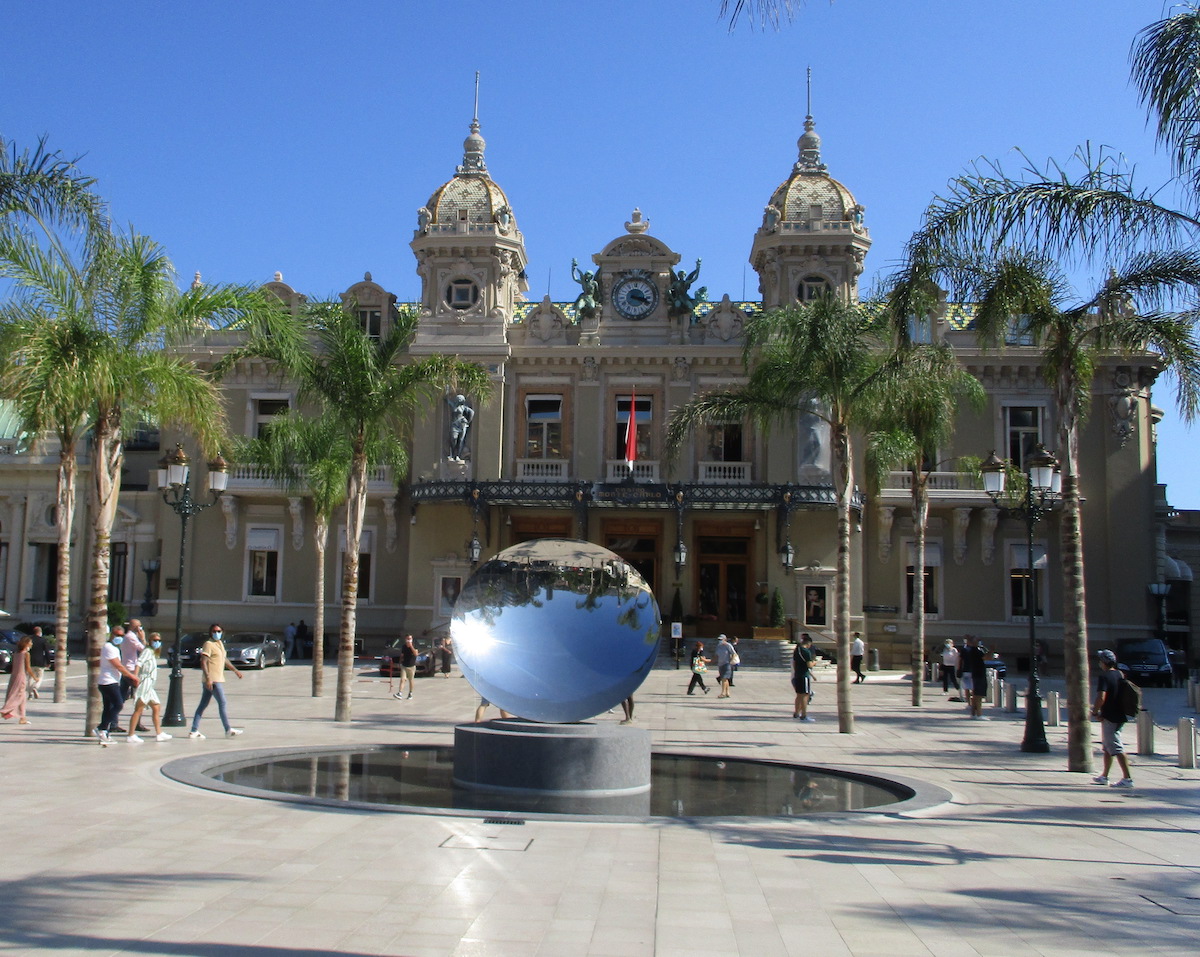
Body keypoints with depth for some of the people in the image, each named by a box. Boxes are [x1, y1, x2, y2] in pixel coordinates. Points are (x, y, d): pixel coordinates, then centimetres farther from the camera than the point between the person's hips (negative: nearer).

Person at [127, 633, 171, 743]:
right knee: (139, 709, -9)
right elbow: (139, 662, -22)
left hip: (150, 686, 10)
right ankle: (131, 736, -9)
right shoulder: (147, 651, -7)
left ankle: (159, 733, 18)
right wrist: (136, 676, -33)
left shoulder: (153, 653, 21)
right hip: (144, 683, -10)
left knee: (156, 708, 13)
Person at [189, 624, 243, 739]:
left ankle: (194, 731, 11)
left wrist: (235, 670, 30)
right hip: (212, 680, -9)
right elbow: (203, 662, -17)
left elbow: (224, 660, 30)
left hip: (218, 679, 9)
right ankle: (228, 730, -2)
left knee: (203, 705, 9)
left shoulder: (220, 643, 18)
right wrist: (208, 678, -25)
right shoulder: (208, 644, -9)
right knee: (222, 703, -6)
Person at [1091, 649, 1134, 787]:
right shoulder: (1120, 675, 10)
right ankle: (1104, 776, 27)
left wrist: (1095, 712, -11)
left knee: (1116, 748, -7)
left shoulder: (1103, 677, -15)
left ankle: (1128, 778, -11)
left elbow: (1101, 698, -26)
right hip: (1119, 716, 9)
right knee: (1107, 747, 19)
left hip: (1109, 717, -9)